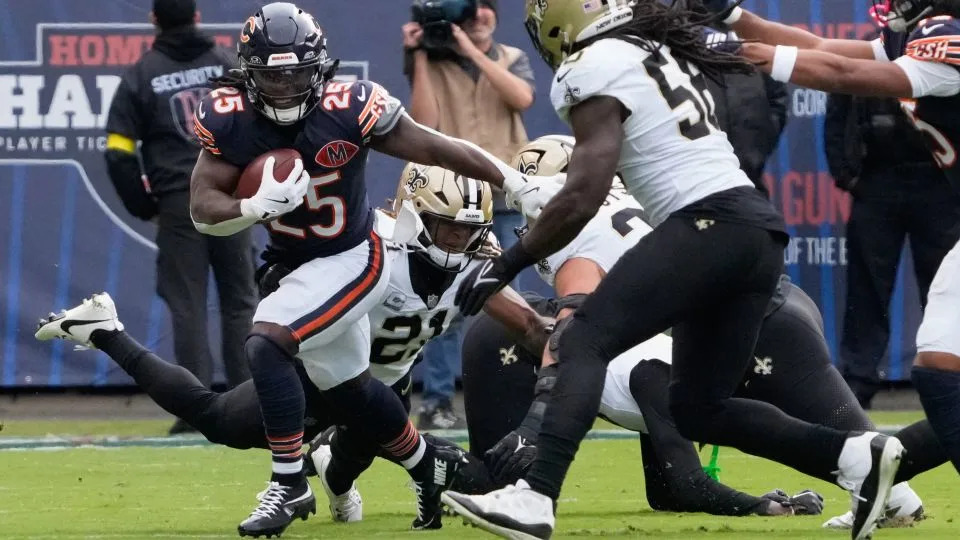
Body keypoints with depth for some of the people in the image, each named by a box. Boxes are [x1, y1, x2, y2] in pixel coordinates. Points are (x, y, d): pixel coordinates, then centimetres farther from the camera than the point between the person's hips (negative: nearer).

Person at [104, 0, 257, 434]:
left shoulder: (141, 75, 3)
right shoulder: (227, 64, 4)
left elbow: (118, 153, -2)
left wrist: (143, 205, 8)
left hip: (178, 205, -1)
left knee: (187, 306, 2)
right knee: (240, 300, 9)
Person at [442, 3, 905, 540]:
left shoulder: (597, 68, -3)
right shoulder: (665, 54, 24)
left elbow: (583, 198, -9)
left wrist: (508, 264, -2)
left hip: (709, 226, -9)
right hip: (763, 231, 9)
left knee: (584, 342, -12)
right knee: (699, 407, 13)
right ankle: (855, 455, 4)